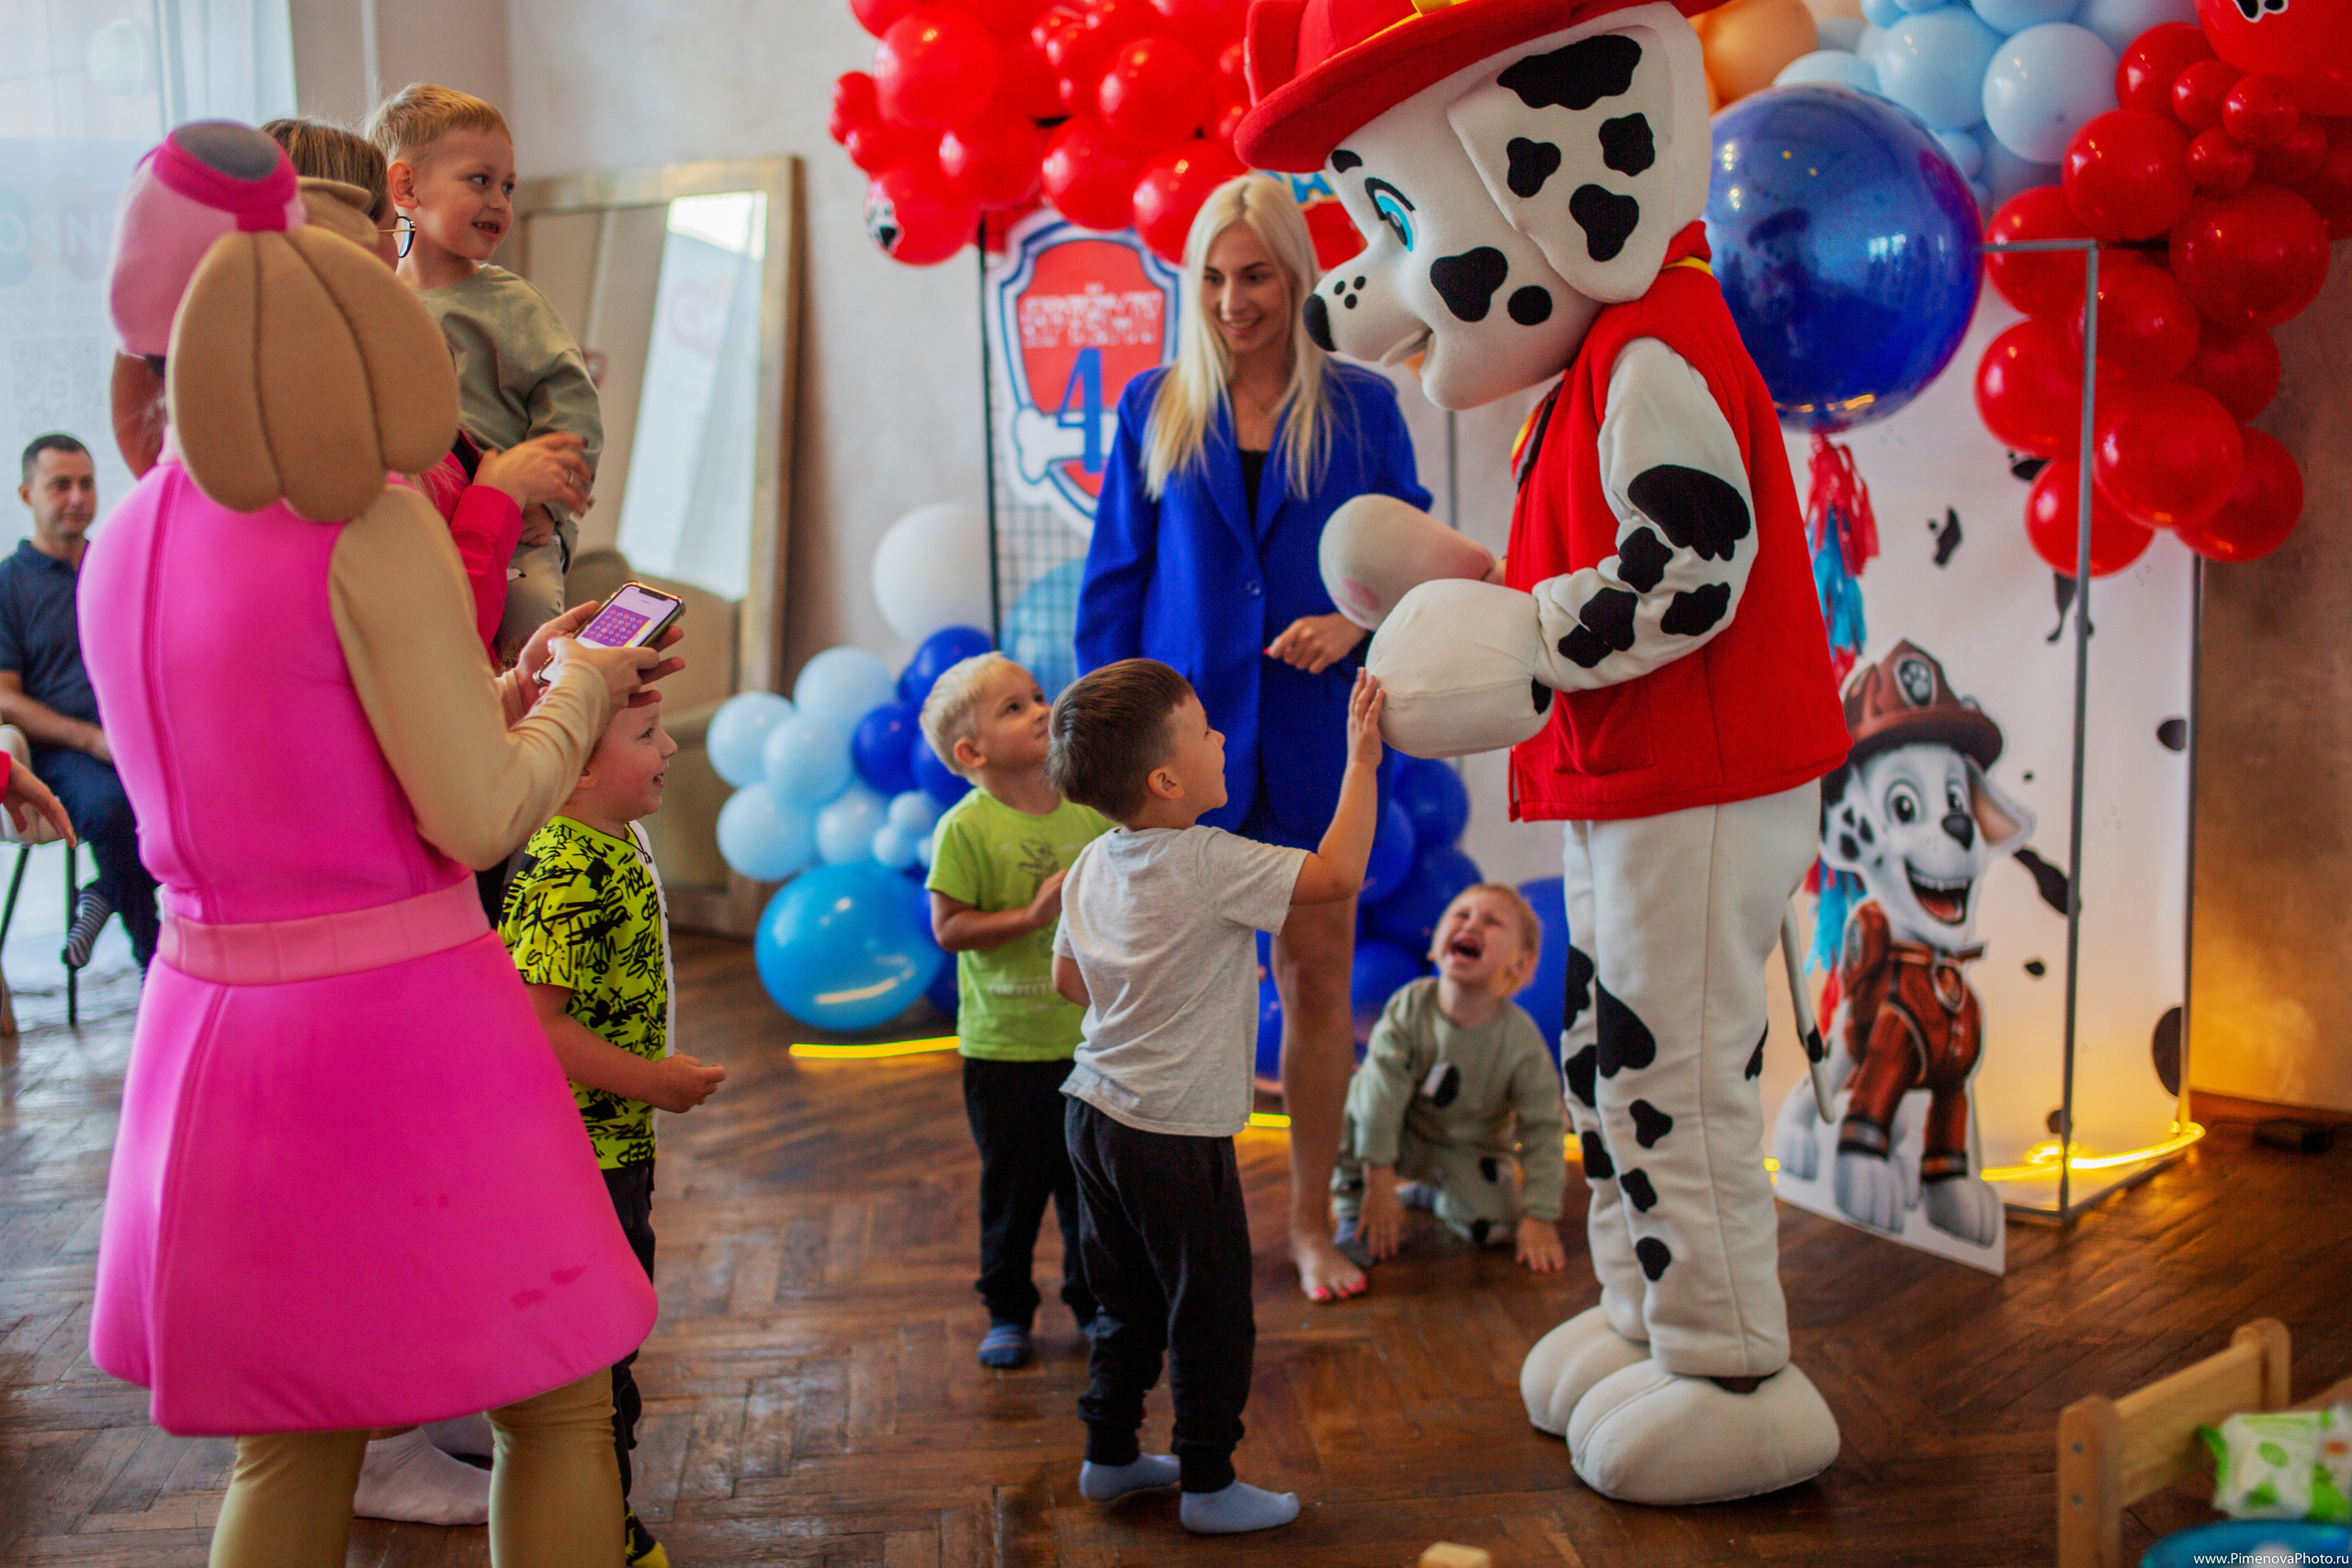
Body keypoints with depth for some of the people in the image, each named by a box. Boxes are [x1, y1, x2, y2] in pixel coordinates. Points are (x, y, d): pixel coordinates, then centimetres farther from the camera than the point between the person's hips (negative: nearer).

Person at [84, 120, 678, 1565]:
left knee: (290, 1449, 19)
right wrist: (575, 693, 2)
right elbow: (479, 821, -17)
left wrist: (521, 689, 18)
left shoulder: (120, 552, 7)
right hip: (402, 1029, -7)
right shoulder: (373, 524, -15)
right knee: (560, 1409, 10)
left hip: (212, 1027, 7)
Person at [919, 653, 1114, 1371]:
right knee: (1012, 1184, 9)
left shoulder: (1091, 812, 1)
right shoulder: (966, 828, -13)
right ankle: (1007, 1308, 27)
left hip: (1090, 1036, 4)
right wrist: (1031, 916, -23)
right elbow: (950, 929, -15)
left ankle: (1094, 1299, 32)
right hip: (1004, 1044, -4)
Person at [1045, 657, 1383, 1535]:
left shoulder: (1094, 865, 4)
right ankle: (1208, 1485, 16)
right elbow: (1336, 875, -24)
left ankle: (1110, 1454, 33)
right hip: (1176, 1134, -8)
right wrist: (1362, 762, -16)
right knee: (1212, 1311, 6)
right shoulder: (1213, 865, -21)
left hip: (1095, 1110, 8)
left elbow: (1069, 980, 14)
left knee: (1127, 1302, 21)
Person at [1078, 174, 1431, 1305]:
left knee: (1318, 974, 7)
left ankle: (1311, 1222, 22)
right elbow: (1114, 579, 6)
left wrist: (1357, 623, -14)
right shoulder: (1155, 408, 6)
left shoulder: (1359, 407, 3)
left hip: (1314, 733, 0)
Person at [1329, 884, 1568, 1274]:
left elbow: (1543, 1132, -16)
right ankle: (1355, 1213, -10)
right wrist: (1378, 1185, -25)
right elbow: (1382, 1094, -23)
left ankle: (1434, 1195, 16)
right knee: (1350, 1101, -28)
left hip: (1469, 1151, 1)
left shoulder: (1523, 1041, -24)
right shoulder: (1409, 1007, -24)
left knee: (1494, 1226, -18)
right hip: (1402, 1136, -1)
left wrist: (1540, 1218, -20)